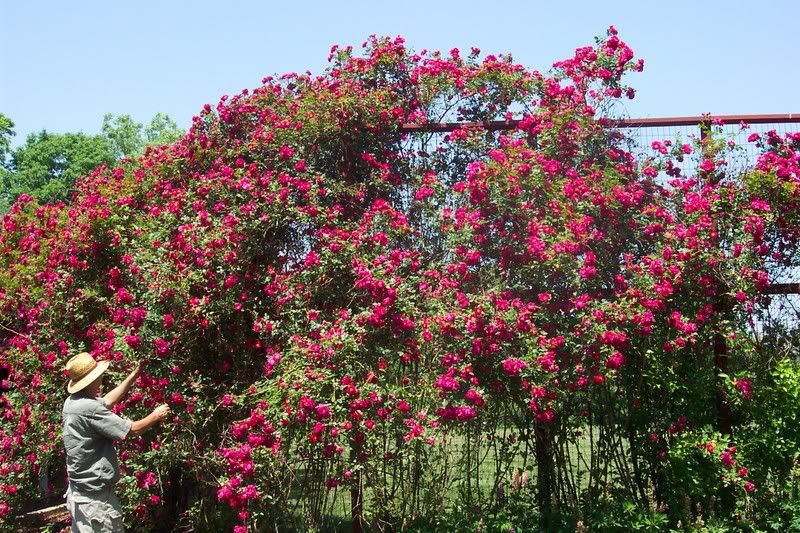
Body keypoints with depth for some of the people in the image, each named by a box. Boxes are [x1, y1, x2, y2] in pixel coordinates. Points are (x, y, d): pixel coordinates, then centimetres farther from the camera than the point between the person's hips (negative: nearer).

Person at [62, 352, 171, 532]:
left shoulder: (72, 402, 3)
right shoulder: (89, 408, -24)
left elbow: (107, 400, 18)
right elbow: (132, 430, -17)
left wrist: (136, 374, 21)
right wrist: (155, 416, 1)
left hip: (78, 492, 9)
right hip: (95, 497, -9)